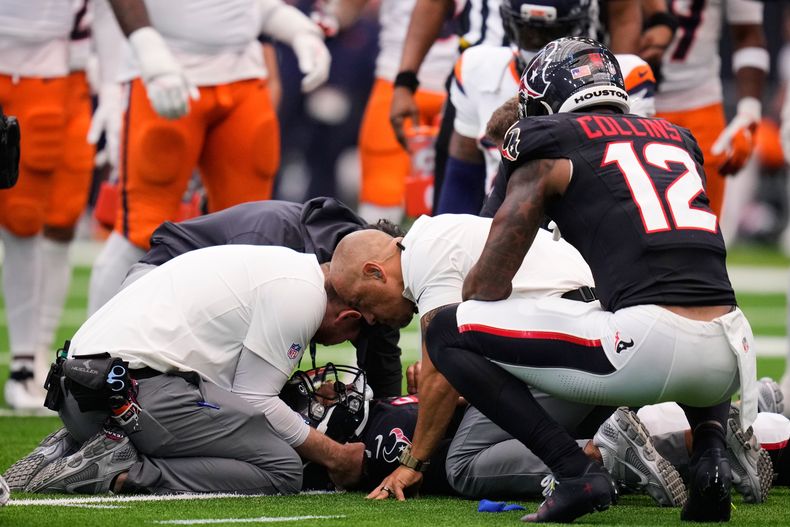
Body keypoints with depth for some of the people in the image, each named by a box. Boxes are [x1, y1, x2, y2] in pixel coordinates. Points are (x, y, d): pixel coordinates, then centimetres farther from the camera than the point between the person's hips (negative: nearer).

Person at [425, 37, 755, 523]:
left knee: (448, 331, 7)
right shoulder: (678, 140, 27)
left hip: (649, 344, -6)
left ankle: (576, 474, -5)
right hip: (729, 363, 6)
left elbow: (487, 288, 12)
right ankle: (711, 451, 12)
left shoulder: (548, 147, 11)